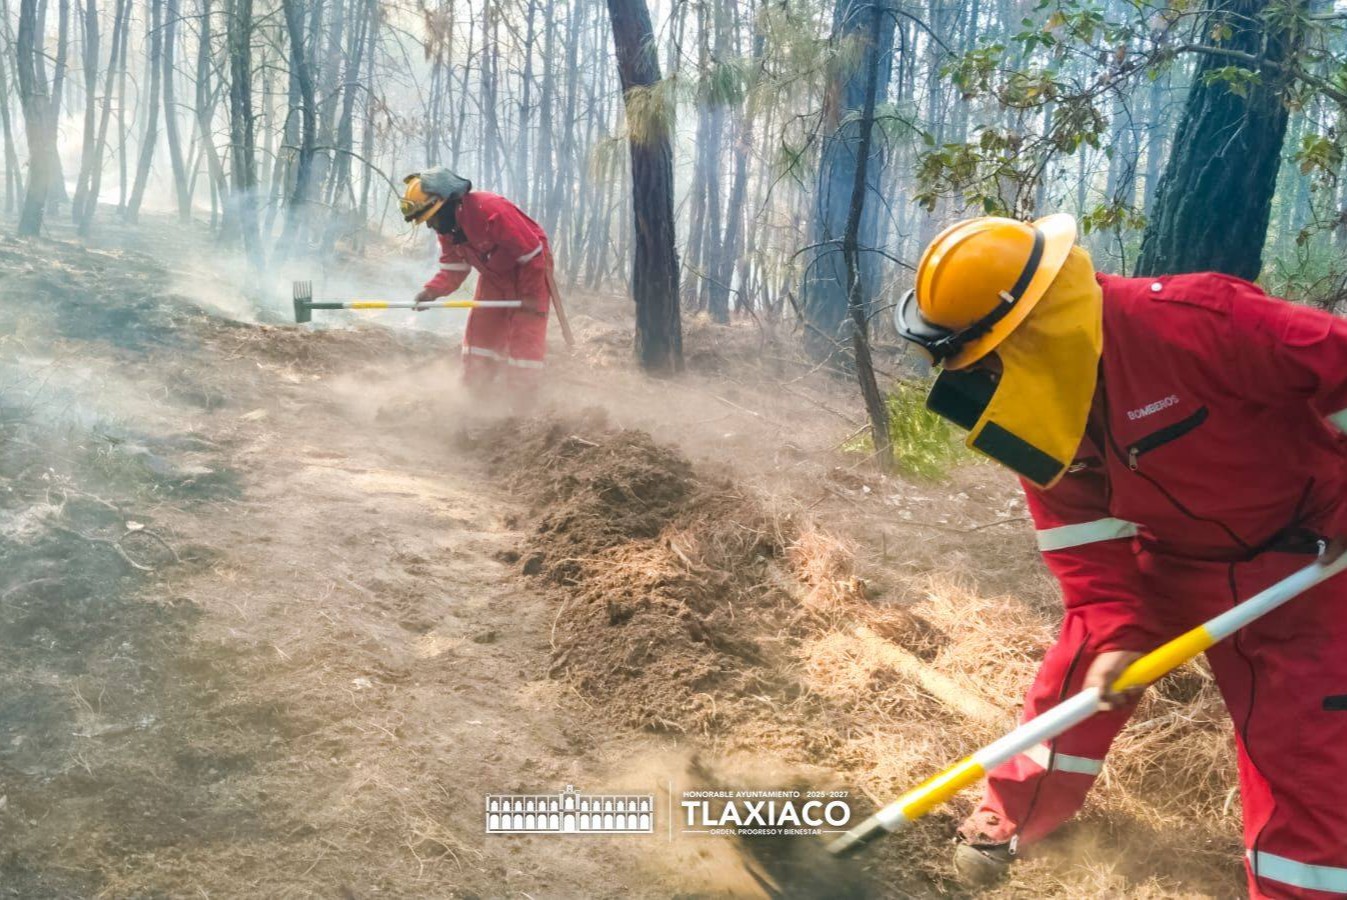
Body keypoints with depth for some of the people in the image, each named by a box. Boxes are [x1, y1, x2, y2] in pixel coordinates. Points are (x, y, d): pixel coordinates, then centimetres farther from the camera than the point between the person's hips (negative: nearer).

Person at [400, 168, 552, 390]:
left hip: (531, 267, -8)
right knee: (479, 331, 6)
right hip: (494, 274, 8)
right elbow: (453, 268, -1)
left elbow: (531, 253, -28)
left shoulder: (490, 210, -33)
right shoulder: (447, 227, -7)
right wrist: (432, 290, -21)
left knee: (524, 337, -9)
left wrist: (531, 296, -21)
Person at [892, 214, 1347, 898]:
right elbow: (1081, 534, -9)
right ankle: (1012, 816, 28)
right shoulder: (1037, 403, -14)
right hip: (1165, 554, 5)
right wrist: (1113, 630, -19)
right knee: (1079, 677, 6)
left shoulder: (1194, 319, -36)